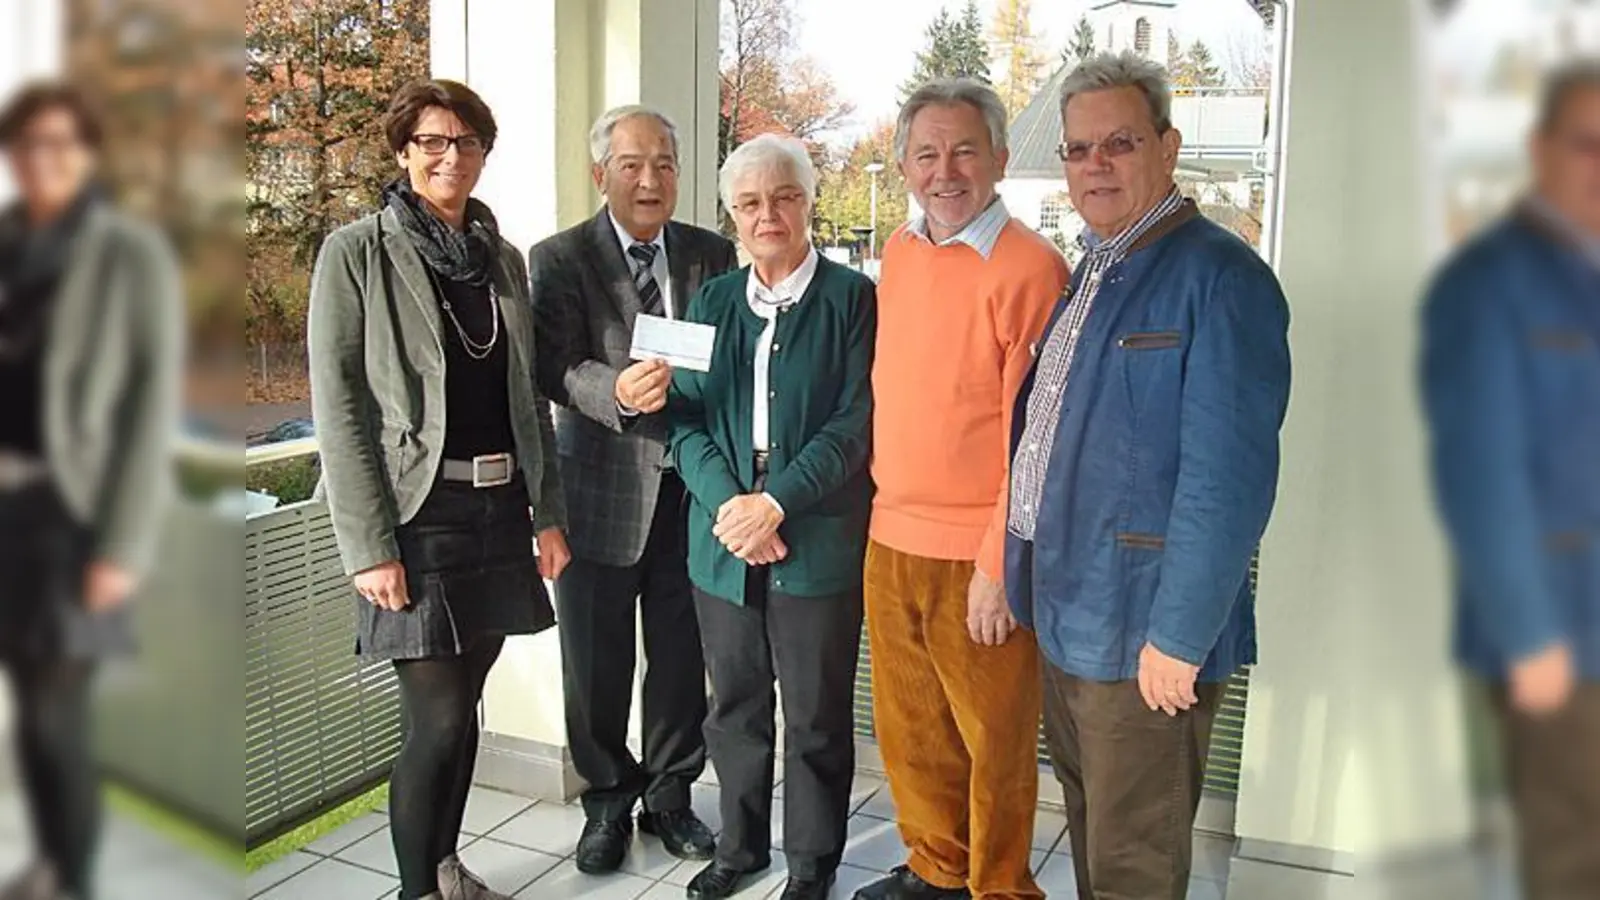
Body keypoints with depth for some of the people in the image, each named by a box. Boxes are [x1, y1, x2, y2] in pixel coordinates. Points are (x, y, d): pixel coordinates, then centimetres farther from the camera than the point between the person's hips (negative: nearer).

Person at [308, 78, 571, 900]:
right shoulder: (357, 251, -5)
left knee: (463, 704, 13)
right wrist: (368, 544, -15)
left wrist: (549, 511, 9)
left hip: (499, 507, 5)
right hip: (418, 514, -5)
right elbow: (338, 405, -9)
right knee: (437, 720, -5)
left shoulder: (503, 257, 11)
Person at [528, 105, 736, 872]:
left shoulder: (712, 255, 7)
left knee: (681, 657, 12)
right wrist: (617, 392, -33)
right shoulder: (559, 259, -2)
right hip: (602, 491, -2)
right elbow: (558, 370, -12)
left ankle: (670, 794, 33)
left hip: (689, 488, 2)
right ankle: (607, 801, 30)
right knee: (596, 664, 9)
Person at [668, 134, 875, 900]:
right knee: (734, 705, 16)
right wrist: (727, 501, -11)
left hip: (818, 541, -4)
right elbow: (686, 417, 5)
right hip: (724, 538, 4)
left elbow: (854, 422, -9)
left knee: (817, 714, 8)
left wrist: (777, 502, -17)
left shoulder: (852, 298, -3)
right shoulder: (712, 301, 10)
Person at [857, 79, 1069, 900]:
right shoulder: (899, 252, 8)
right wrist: (886, 498, 15)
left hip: (977, 556, -7)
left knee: (995, 739, 9)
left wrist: (998, 564, -16)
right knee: (907, 725, 19)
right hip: (891, 538, 7)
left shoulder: (1029, 269, -14)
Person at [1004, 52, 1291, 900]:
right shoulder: (1087, 273, 12)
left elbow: (1228, 478, -21)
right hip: (1062, 613, 8)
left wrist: (1180, 636, -20)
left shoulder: (1221, 278, -15)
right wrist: (1021, 570, 14)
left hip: (1143, 635, -8)